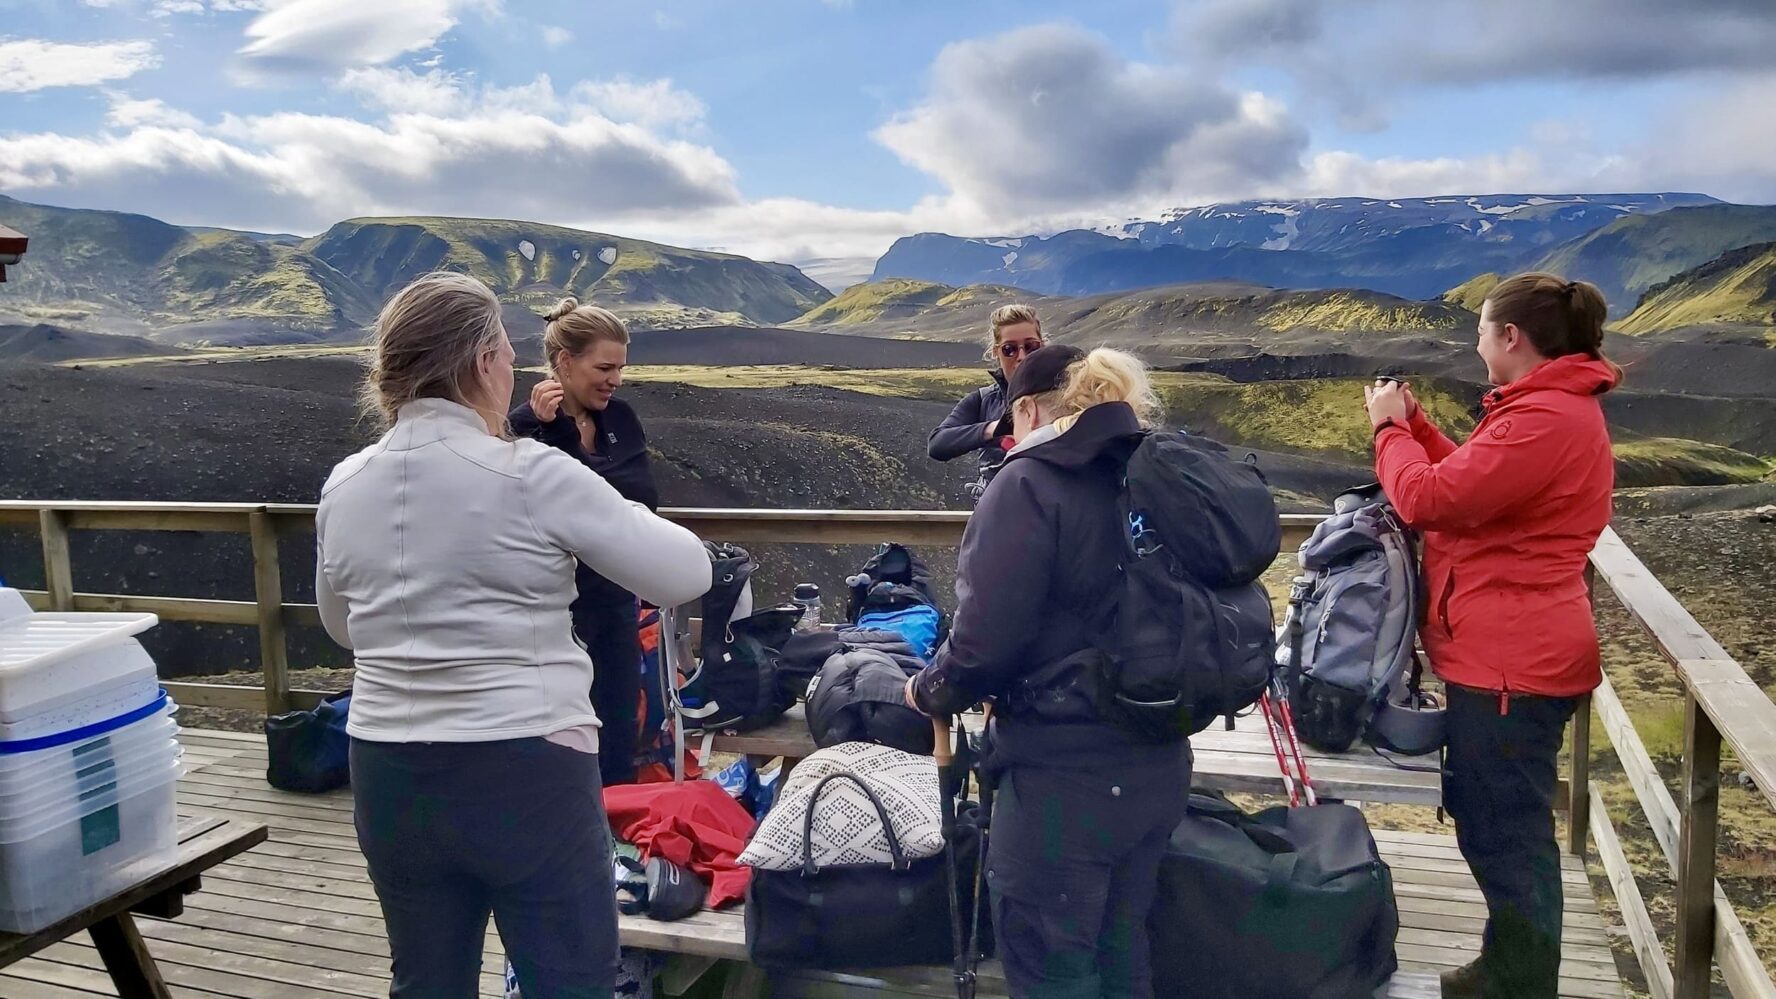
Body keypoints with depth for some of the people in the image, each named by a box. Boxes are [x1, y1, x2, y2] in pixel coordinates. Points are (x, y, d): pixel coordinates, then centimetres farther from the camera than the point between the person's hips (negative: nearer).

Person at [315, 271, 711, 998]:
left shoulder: (343, 487, 4)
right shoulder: (534, 475, -13)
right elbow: (685, 575, -8)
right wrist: (615, 518, 8)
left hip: (389, 775, 6)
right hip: (526, 773, -5)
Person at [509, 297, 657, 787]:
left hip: (616, 600, 6)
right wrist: (545, 428, -29)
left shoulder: (621, 419, 4)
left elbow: (645, 495, -3)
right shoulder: (523, 426, -14)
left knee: (619, 745, 16)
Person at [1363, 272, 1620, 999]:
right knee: (1495, 819, 21)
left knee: (1504, 831, 0)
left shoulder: (1546, 418, -22)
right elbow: (1473, 482, 19)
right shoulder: (1558, 405, 14)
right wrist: (1413, 421, 12)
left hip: (1511, 659, -11)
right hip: (1513, 651, 11)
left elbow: (1427, 499, -22)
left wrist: (1389, 427, -6)